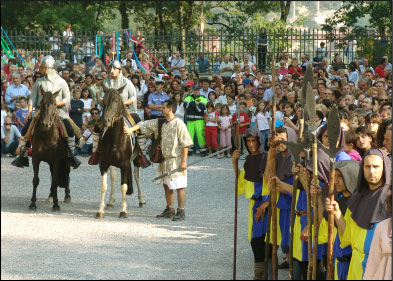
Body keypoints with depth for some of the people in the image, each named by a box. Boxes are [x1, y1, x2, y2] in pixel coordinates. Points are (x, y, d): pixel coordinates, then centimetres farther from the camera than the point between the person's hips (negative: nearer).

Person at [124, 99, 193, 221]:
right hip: (164, 160, 8)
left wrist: (184, 161, -17)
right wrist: (131, 129, -2)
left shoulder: (179, 124, -14)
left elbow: (185, 144, -15)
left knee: (179, 187, -2)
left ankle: (181, 212, 3)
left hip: (176, 160, -8)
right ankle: (170, 210, 25)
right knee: (167, 186, 15)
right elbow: (144, 124, 12)